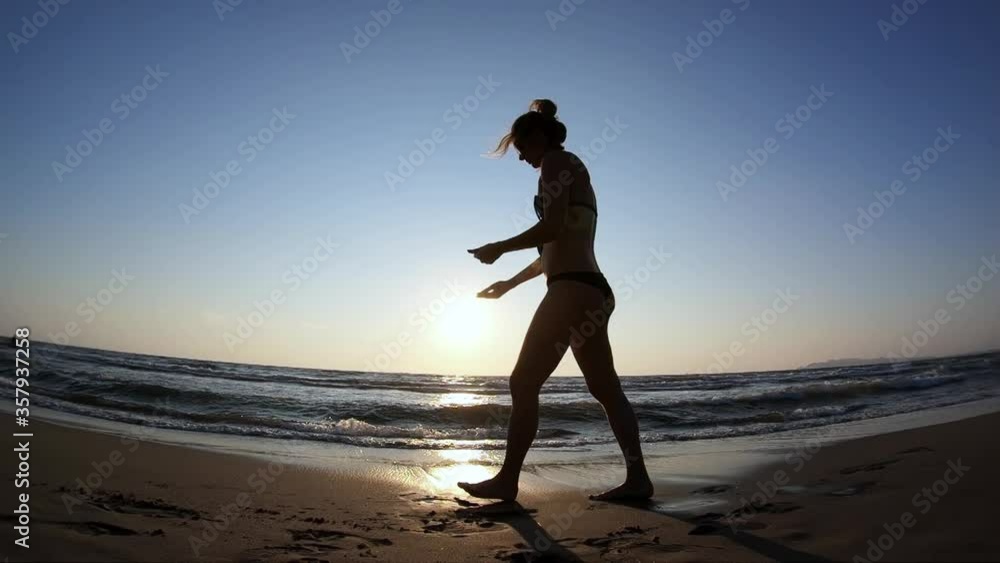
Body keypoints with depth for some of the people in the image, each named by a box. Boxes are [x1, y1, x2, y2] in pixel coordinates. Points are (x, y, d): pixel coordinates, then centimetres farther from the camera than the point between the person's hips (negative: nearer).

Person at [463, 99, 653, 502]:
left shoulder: (557, 160, -1)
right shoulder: (577, 174, 26)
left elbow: (552, 229, -16)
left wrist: (499, 248, -3)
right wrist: (511, 282, 31)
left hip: (573, 289, -10)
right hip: (591, 290, 10)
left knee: (523, 383, -5)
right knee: (605, 390, 10)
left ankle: (507, 479, 3)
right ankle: (637, 479, 14)